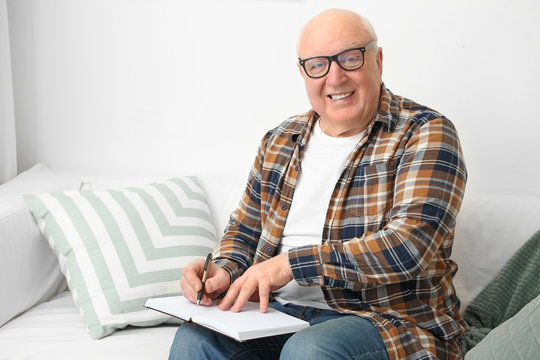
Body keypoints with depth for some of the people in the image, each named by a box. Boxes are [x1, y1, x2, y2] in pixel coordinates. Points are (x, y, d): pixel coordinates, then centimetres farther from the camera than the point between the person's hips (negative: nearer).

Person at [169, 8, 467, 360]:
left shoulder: (425, 134, -7)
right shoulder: (279, 142, 12)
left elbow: (410, 246, -20)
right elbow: (245, 230, 21)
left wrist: (290, 263, -21)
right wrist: (224, 271, -4)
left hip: (391, 320, -4)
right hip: (280, 311, 5)